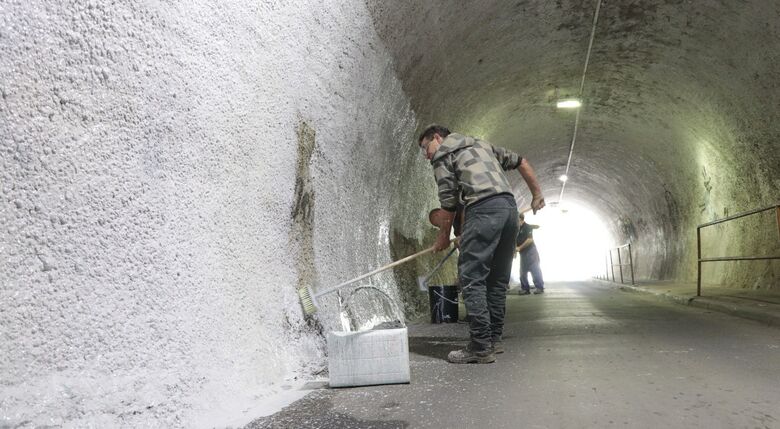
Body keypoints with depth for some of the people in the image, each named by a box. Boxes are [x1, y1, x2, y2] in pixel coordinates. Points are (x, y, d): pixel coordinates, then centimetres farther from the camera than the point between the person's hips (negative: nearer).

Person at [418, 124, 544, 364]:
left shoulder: (442, 155, 10)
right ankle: (494, 339, 18)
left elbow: (448, 203, 3)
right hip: (510, 206, 8)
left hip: (483, 209, -8)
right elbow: (521, 162, 31)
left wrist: (444, 236, 15)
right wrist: (537, 194, 36)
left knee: (471, 279, -7)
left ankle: (481, 347, -11)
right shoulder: (482, 144, 31)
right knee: (497, 280, 13)